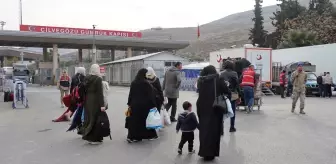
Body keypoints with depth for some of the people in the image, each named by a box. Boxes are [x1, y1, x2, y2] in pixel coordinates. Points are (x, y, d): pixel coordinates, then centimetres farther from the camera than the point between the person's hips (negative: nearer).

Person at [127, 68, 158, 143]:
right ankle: (150, 135, 23)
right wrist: (154, 105, -8)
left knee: (134, 120, 8)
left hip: (135, 105, 4)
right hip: (145, 105, -4)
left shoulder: (133, 83, 2)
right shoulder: (147, 83, -13)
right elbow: (151, 95, -12)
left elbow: (130, 94, 7)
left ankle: (131, 137, 4)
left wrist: (129, 104, 15)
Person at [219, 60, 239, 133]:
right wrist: (238, 94, 0)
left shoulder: (221, 74, 1)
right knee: (232, 111, 8)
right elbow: (237, 84, -5)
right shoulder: (234, 73, -3)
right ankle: (232, 127, 14)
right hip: (232, 94, -1)